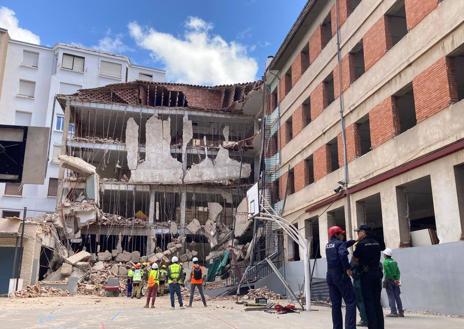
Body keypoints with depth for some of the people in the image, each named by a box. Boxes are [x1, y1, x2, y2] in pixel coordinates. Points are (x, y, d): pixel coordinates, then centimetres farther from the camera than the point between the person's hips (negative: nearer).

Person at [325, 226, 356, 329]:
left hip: (330, 276, 8)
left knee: (336, 304, 11)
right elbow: (342, 254, -27)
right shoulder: (340, 243, -6)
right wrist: (347, 268, -19)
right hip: (340, 275, -7)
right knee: (350, 302, -5)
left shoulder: (328, 245, 16)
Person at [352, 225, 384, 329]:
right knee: (377, 302, 11)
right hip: (377, 273, 6)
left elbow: (355, 260, -2)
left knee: (369, 302, -1)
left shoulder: (361, 244, -9)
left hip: (367, 274, -6)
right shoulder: (376, 243, 10)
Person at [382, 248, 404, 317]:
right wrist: (397, 279, 2)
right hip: (395, 281, 6)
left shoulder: (385, 262, -10)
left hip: (389, 281, -6)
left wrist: (394, 280, -8)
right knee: (397, 296, 9)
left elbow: (388, 272, -15)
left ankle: (393, 312, -4)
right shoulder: (394, 261, 11)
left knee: (391, 297, -3)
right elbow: (398, 271, 7)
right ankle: (401, 312, 11)